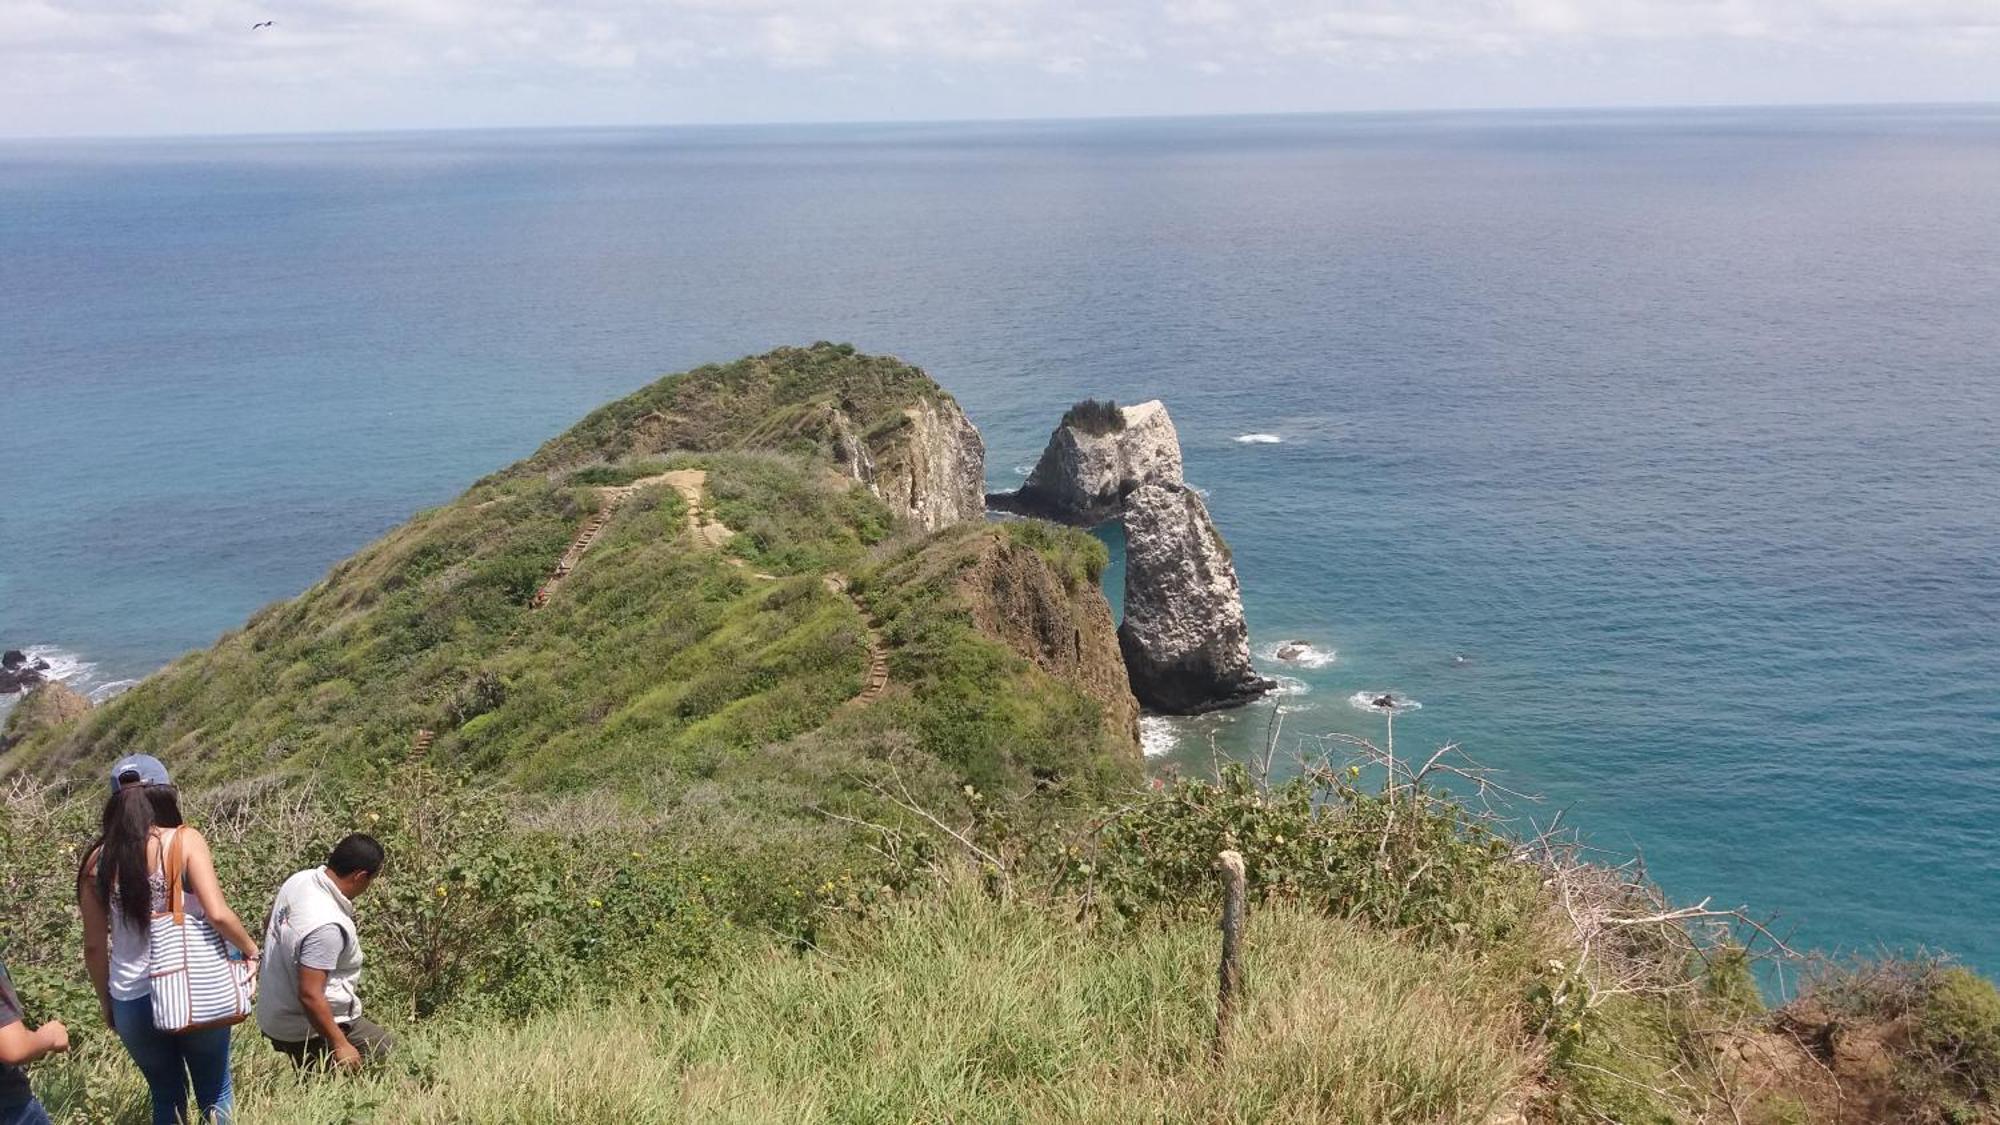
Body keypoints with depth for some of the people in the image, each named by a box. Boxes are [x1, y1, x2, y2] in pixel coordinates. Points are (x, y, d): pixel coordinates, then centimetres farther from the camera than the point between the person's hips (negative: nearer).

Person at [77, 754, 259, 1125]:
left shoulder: (98, 859, -1)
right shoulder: (184, 840, -11)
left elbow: (94, 946, 4)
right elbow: (218, 914, -21)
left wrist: (106, 1003, 17)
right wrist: (251, 949, -4)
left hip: (131, 1001, 3)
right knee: (214, 1093, 17)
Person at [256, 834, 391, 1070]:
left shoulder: (300, 879, -5)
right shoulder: (327, 926, -32)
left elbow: (269, 931, 14)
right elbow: (310, 995, -31)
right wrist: (340, 1045, -23)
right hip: (310, 1031, -10)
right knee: (389, 1052, -2)